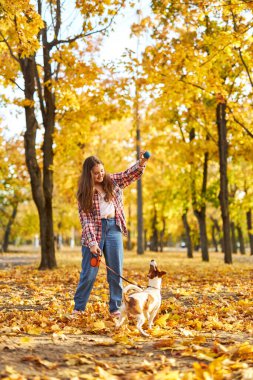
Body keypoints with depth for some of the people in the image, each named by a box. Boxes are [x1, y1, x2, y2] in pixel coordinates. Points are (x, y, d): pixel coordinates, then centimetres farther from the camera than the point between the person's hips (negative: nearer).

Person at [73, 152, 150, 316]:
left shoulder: (112, 181, 8)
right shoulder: (84, 193, -2)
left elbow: (131, 174, 1)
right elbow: (85, 218, -7)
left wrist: (141, 163, -21)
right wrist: (92, 242, -16)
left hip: (113, 227, 3)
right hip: (95, 230, -3)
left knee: (116, 271, 5)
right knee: (89, 271, 0)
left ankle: (115, 308, 14)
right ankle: (78, 307, 13)